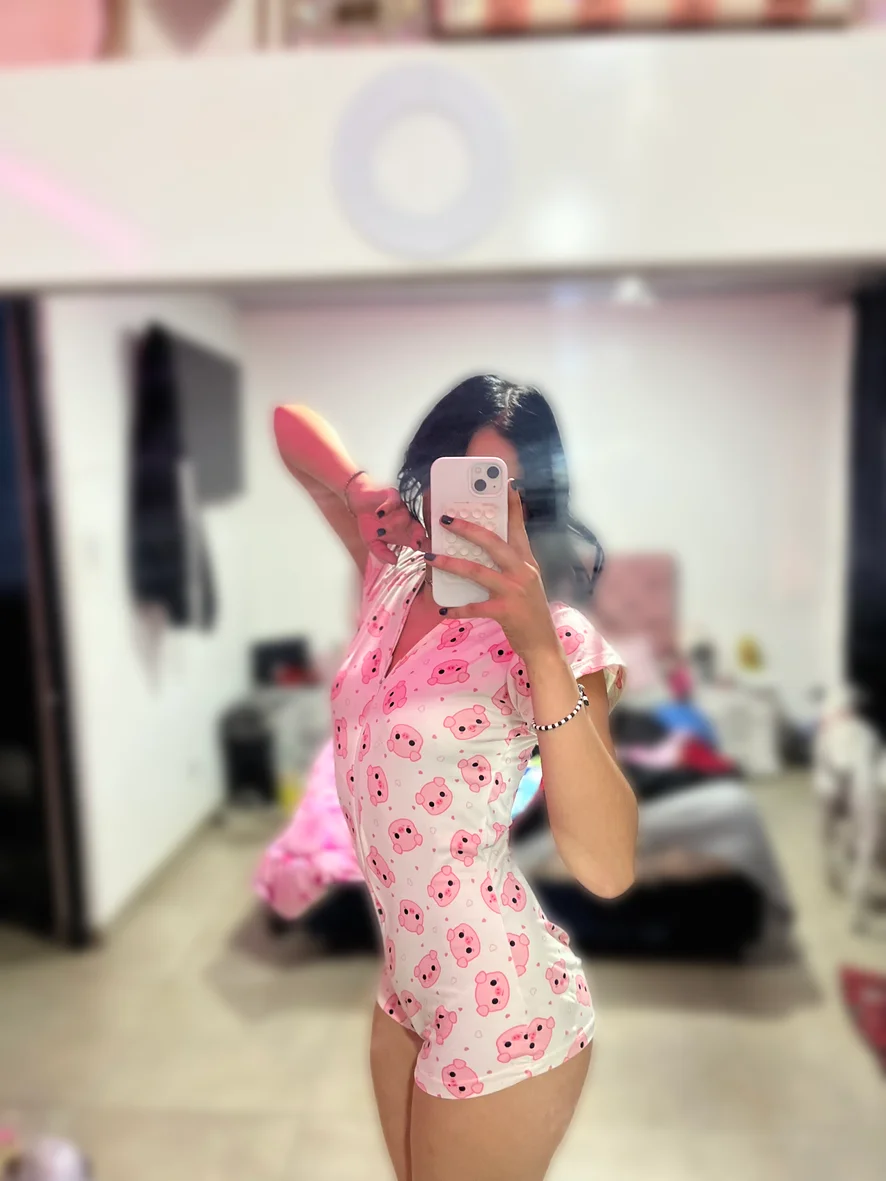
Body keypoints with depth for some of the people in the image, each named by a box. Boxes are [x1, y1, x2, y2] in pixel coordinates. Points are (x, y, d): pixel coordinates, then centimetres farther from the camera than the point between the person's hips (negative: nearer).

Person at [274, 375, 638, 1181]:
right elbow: (292, 428, 7)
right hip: (408, 982, 6)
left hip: (500, 1009, -6)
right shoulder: (396, 571, -4)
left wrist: (540, 644, -38)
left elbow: (607, 870, -32)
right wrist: (368, 495, -11)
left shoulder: (549, 636, -20)